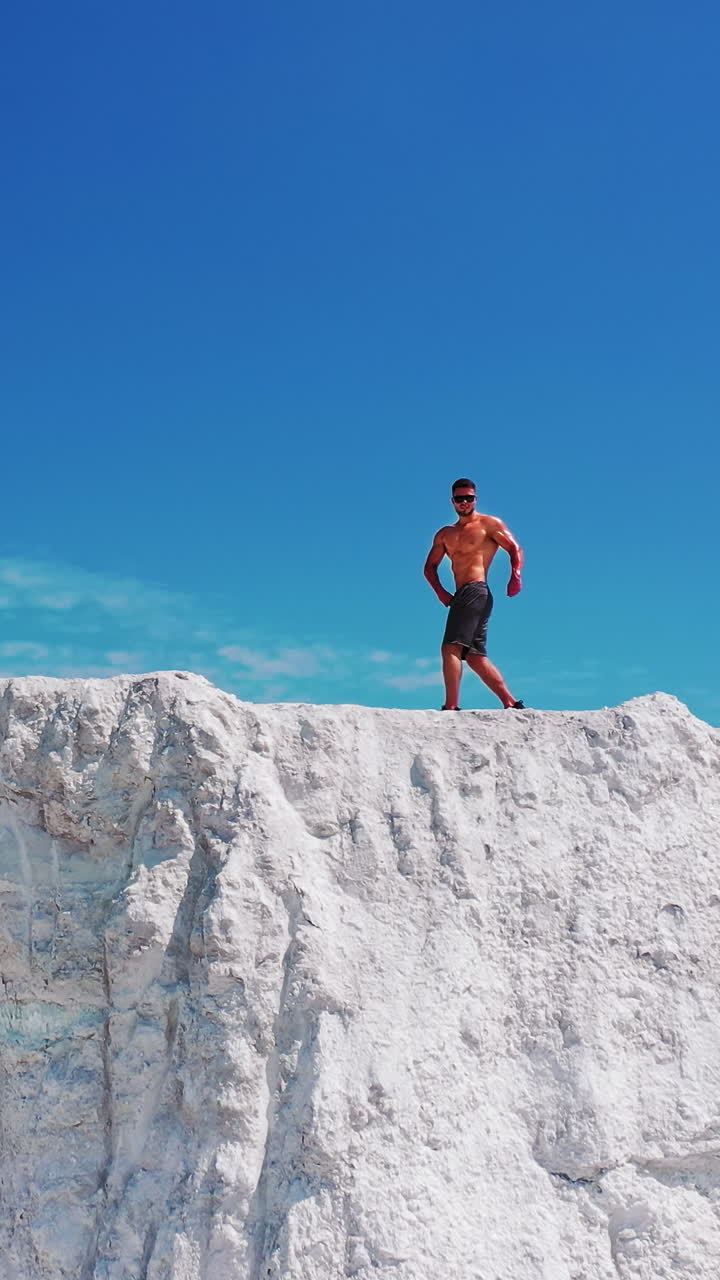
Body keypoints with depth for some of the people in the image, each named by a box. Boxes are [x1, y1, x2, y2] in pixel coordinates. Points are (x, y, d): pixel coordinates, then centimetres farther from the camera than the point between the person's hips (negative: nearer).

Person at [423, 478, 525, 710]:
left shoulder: (488, 523, 5)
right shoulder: (445, 534, 21)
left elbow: (515, 549, -3)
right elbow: (430, 566, 19)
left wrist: (515, 574, -21)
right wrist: (440, 591, 2)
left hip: (476, 591, -8)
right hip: (461, 595, 8)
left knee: (451, 648, -18)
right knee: (475, 656, 7)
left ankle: (451, 707, -23)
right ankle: (511, 703, 10)